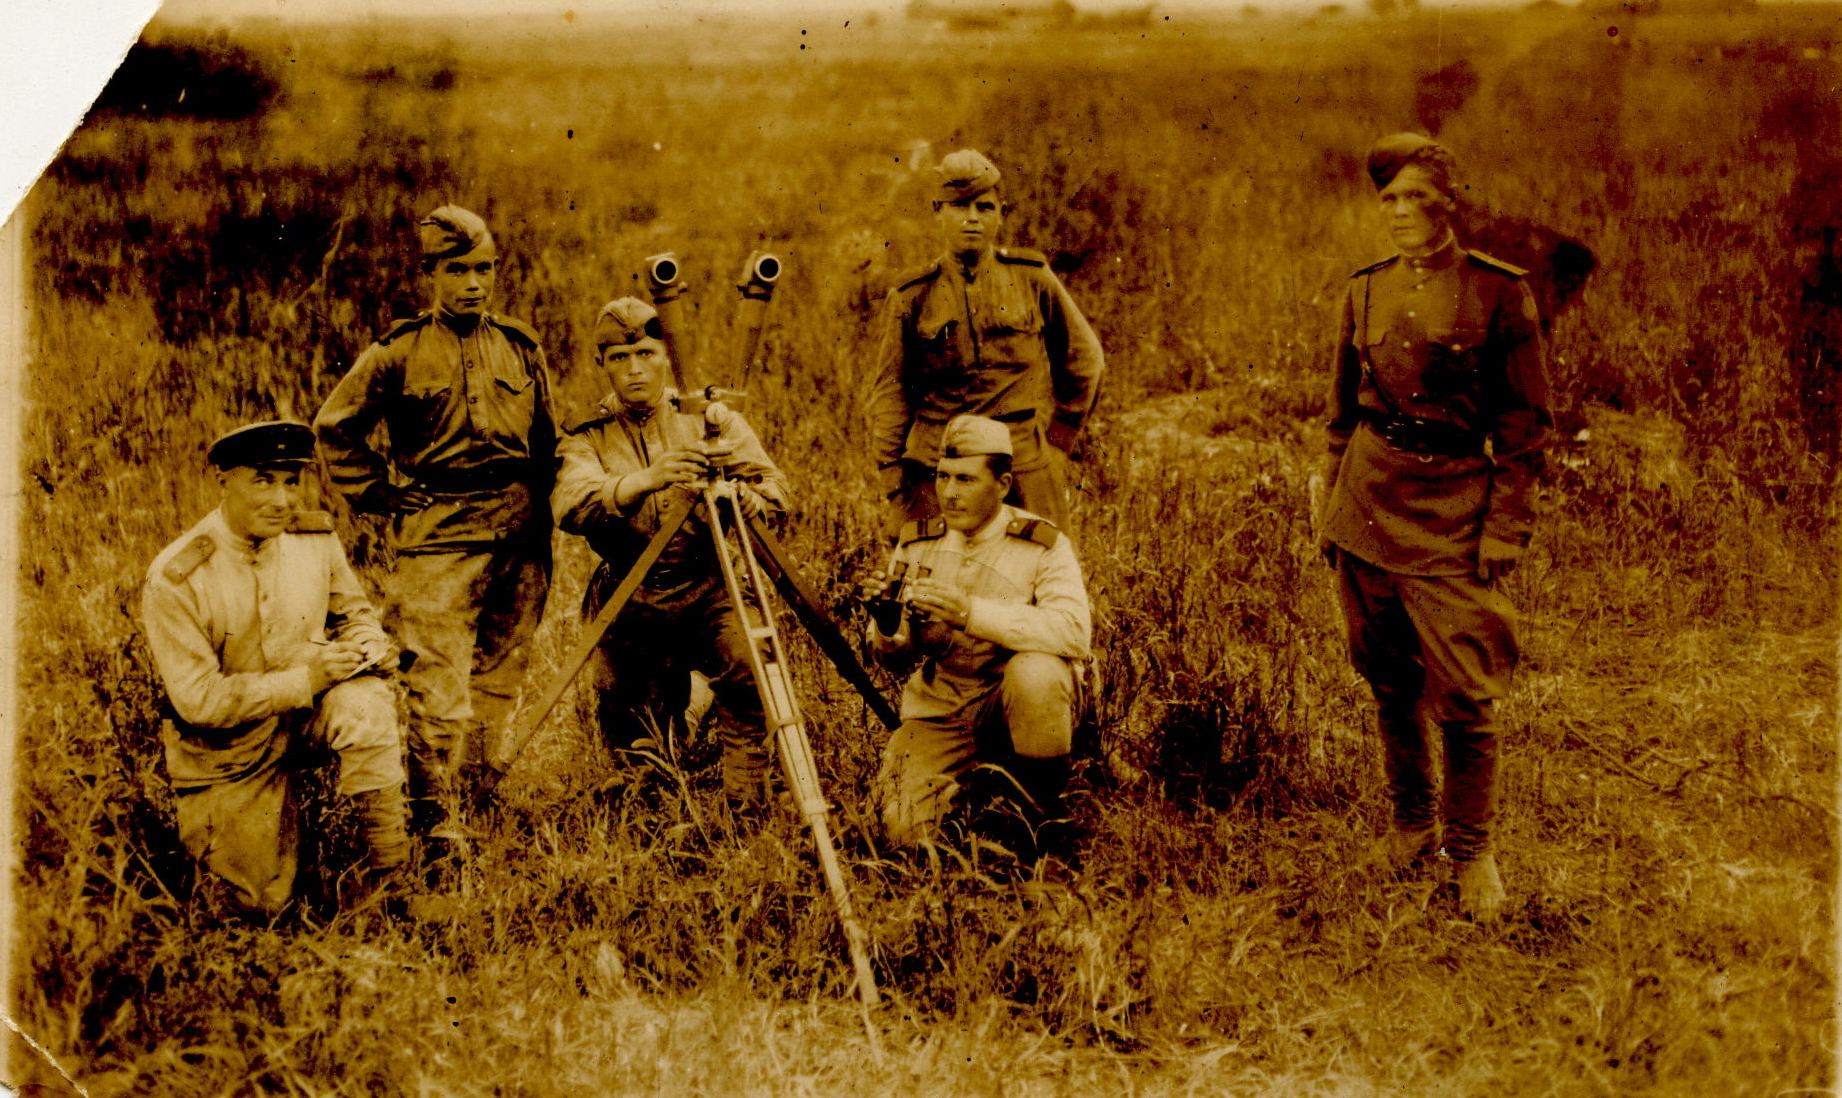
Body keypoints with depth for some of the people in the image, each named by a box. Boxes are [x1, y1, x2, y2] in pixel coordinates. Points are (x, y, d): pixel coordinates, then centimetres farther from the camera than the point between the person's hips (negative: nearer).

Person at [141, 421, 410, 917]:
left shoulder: (316, 536, -9)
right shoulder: (173, 580, -22)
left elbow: (353, 612, 7)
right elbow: (198, 699, -23)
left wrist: (369, 647, -19)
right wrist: (305, 679, -31)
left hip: (307, 714, 2)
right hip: (228, 750, -2)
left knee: (365, 698, -34)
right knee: (268, 905, 1)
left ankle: (392, 866, -18)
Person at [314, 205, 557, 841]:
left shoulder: (522, 351, 12)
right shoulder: (400, 352, 0)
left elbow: (547, 443, 21)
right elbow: (334, 427, 8)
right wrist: (384, 493, 2)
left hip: (520, 536, 4)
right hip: (437, 538, -4)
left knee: (499, 677, 8)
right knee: (439, 680, -11)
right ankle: (433, 818, -9)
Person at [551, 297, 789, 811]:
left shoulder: (712, 419, 6)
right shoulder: (586, 440, 4)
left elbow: (775, 491, -5)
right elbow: (572, 508, -18)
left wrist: (734, 495, -29)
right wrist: (646, 480, -37)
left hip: (706, 594, -1)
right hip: (628, 608, 1)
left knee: (747, 678, -27)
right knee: (633, 749, 2)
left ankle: (747, 815, -16)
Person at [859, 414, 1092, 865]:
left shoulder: (1043, 546, -10)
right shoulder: (915, 544, 2)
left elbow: (1074, 632, -28)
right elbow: (896, 656, 6)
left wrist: (972, 612, -37)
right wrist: (887, 625, -19)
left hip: (1014, 708, -3)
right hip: (939, 713, 3)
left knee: (1036, 670, -36)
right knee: (905, 832, -17)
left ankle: (1044, 810, -11)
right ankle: (970, 788, 17)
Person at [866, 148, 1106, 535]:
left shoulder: (1032, 278, 5)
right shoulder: (912, 298, 5)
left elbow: (1085, 359, 15)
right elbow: (889, 394, 8)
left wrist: (1058, 438, 14)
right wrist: (892, 476, 2)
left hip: (1026, 466, 0)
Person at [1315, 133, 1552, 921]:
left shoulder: (1498, 292, -5)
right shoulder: (1365, 291, 6)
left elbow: (1526, 421, -3)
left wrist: (1505, 529, -7)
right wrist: (1331, 507, 13)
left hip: (1454, 506, -4)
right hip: (1370, 498, 4)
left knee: (1464, 695, -4)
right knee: (1389, 681, 12)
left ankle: (1472, 849, 15)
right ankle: (1412, 821, 30)